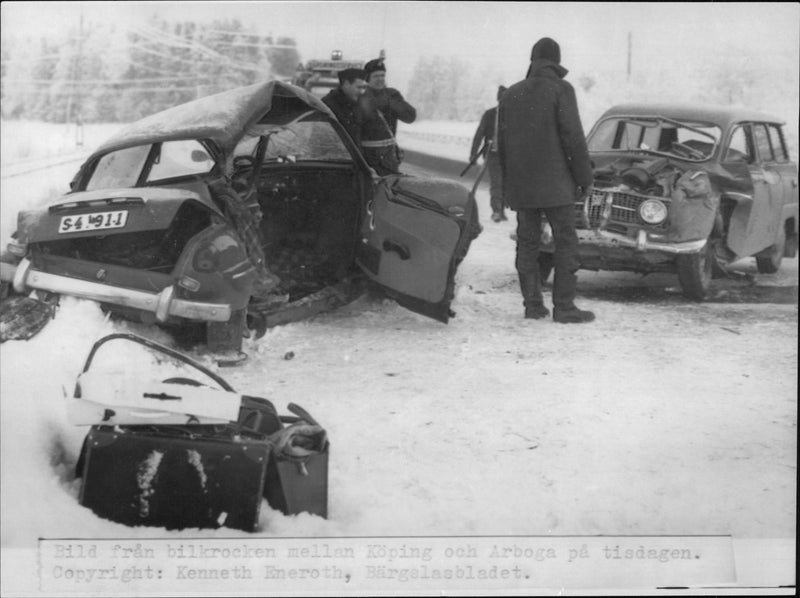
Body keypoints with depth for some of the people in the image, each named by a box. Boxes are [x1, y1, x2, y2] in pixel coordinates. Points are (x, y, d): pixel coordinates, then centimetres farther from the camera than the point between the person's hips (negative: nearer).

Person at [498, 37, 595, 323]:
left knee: (527, 242, 8)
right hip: (553, 182, -5)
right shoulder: (560, 90, -7)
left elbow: (502, 142, 12)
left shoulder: (511, 94, 10)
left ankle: (532, 304, 8)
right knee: (565, 242, -2)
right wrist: (585, 178, -4)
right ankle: (564, 307, -6)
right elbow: (573, 138, -11)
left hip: (520, 183, 6)